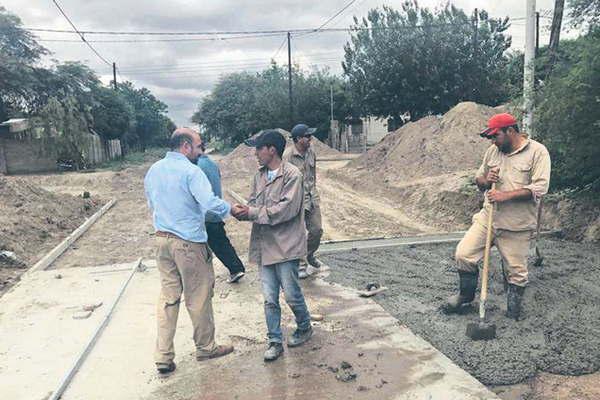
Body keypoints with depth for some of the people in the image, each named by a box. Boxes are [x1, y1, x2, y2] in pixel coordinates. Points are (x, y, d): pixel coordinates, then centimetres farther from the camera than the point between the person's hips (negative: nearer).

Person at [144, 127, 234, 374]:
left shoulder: (153, 170, 8)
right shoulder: (190, 171, -16)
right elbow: (210, 203, -25)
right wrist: (230, 210, -8)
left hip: (162, 240, 7)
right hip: (189, 242, -7)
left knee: (167, 297, 12)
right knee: (198, 298, 8)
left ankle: (163, 356, 14)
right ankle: (205, 348, 25)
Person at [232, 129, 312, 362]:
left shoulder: (292, 175, -12)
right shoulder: (260, 176, 10)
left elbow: (286, 209, -20)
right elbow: (254, 205, 12)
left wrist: (252, 212, -18)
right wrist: (243, 211, -11)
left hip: (286, 245, -6)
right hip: (265, 245, 6)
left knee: (291, 294, 5)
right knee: (270, 298, 9)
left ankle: (304, 327, 32)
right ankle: (275, 342, 22)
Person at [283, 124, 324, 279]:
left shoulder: (311, 152, 4)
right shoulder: (288, 156, -17)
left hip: (312, 197, 7)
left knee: (317, 230, 12)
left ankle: (310, 255, 38)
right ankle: (301, 265, 18)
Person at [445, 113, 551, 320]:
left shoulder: (537, 151, -7)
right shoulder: (493, 151, 10)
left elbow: (540, 187, -16)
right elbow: (478, 179, 20)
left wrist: (505, 195, -22)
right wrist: (486, 180, -4)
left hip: (517, 226, -4)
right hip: (487, 217, 5)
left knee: (516, 272, 5)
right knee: (463, 254, -2)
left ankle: (514, 311, 27)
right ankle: (466, 293, 22)